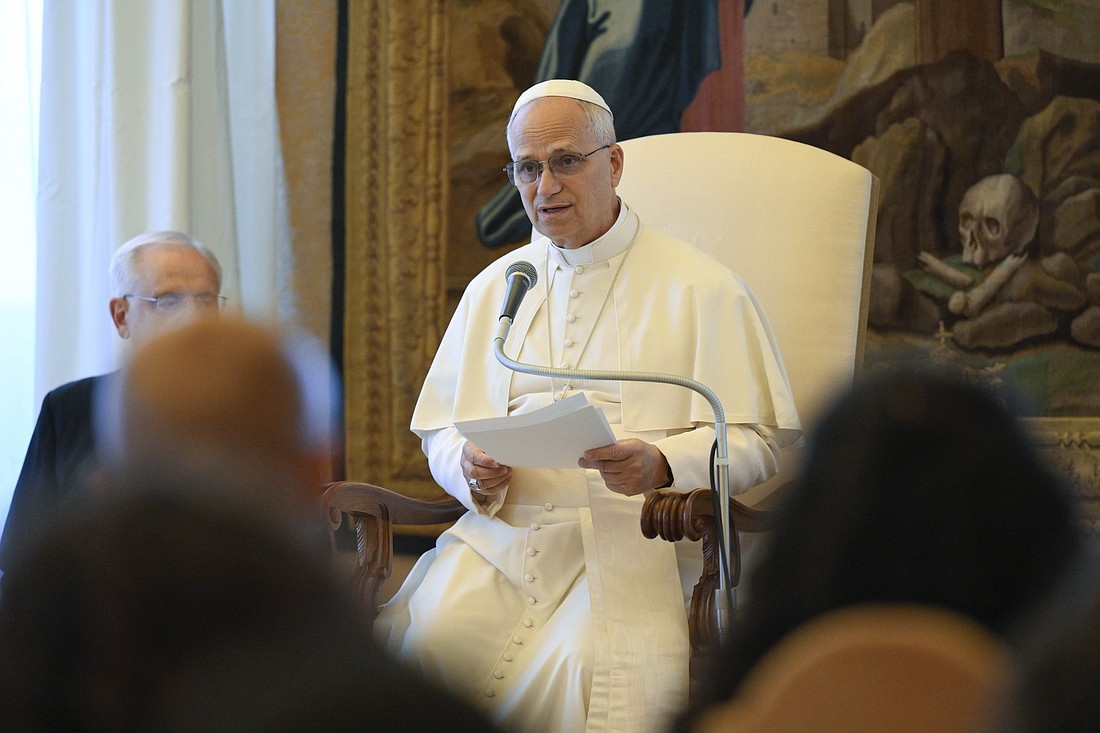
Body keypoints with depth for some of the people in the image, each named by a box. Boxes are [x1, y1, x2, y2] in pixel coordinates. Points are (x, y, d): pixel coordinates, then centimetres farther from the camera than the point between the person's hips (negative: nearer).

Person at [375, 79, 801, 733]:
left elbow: (756, 441, 1)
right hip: (504, 528, 4)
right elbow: (440, 433, 21)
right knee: (421, 642, -27)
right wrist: (473, 468, -4)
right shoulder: (493, 289, 21)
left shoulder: (701, 288, 7)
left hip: (634, 537, -3)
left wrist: (663, 464, -19)